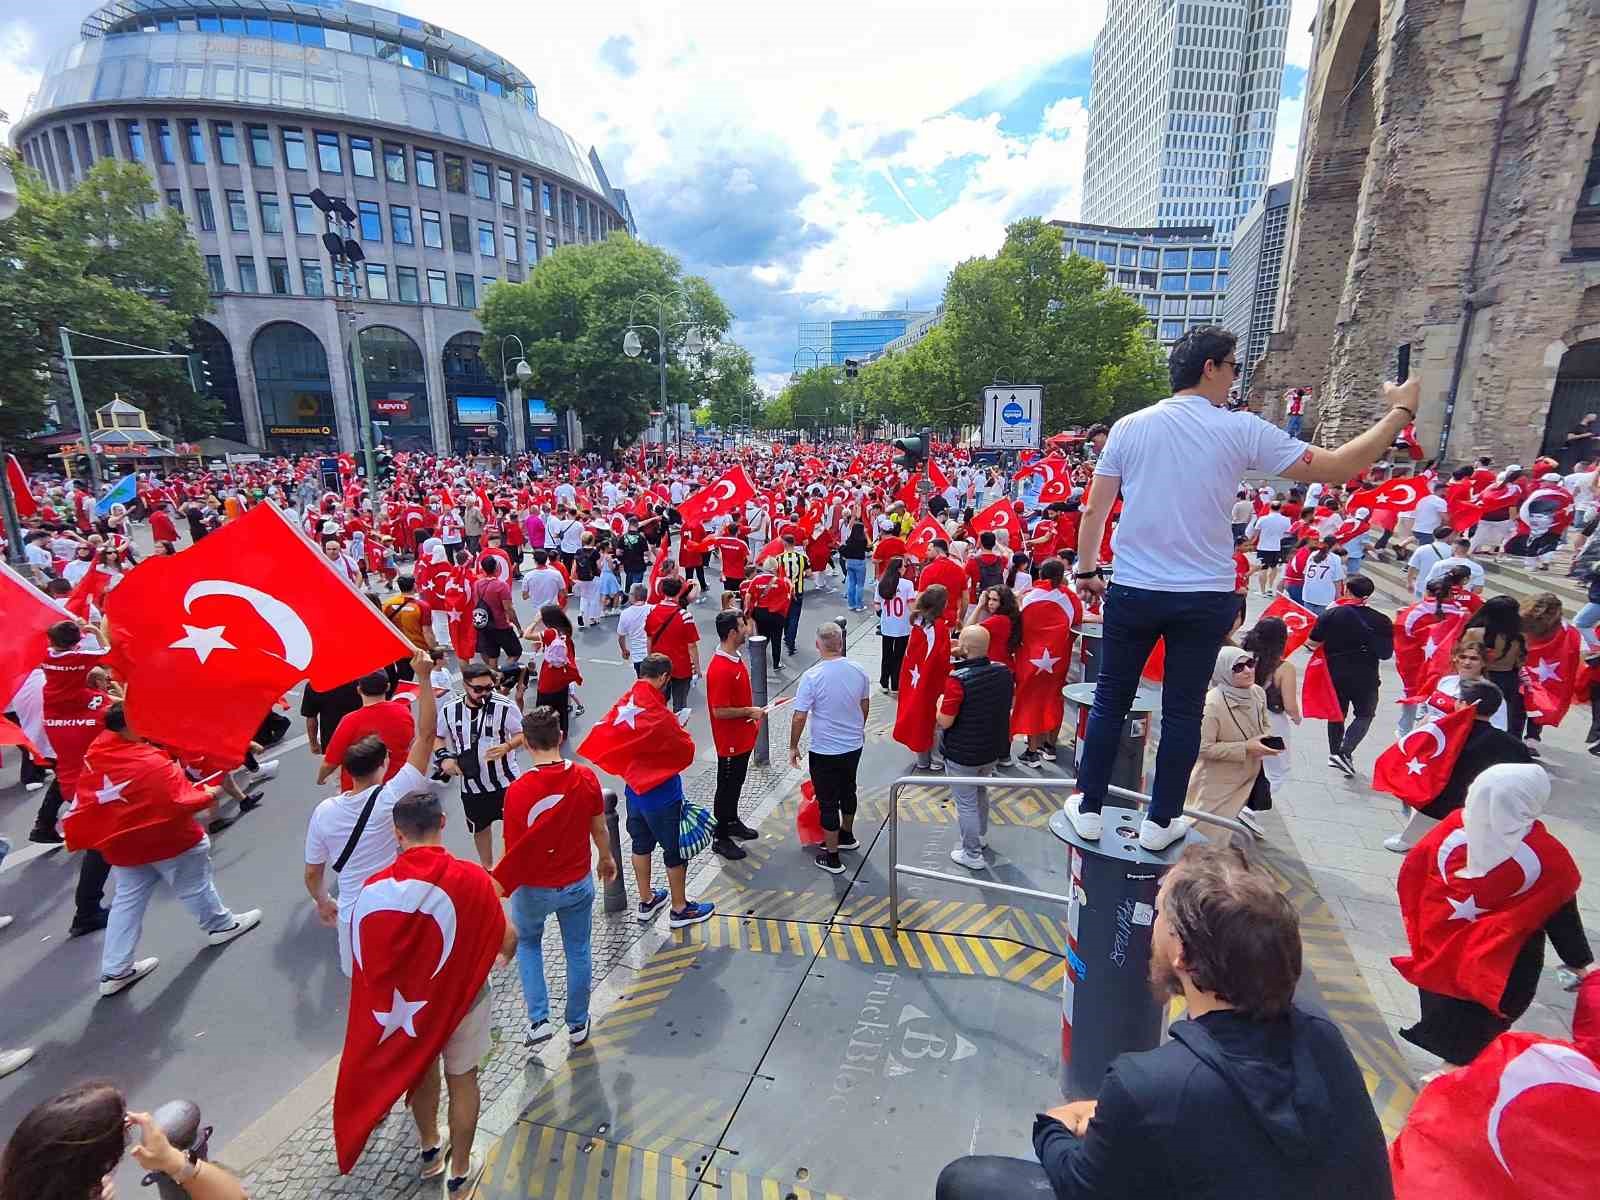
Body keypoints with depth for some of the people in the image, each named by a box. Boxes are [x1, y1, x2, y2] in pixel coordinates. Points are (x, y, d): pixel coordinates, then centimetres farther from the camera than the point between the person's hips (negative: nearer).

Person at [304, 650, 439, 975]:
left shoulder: (323, 812, -11)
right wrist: (423, 677, -27)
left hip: (352, 914, 3)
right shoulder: (392, 798, -22)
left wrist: (322, 902, 22)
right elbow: (426, 735, -25)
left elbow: (312, 873, 2)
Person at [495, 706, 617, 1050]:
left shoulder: (518, 790, -25)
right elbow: (599, 828, -3)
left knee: (527, 943, 27)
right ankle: (578, 1025, 36)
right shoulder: (586, 778, -17)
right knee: (578, 951, 20)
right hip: (578, 884, 2)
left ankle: (538, 1020, 24)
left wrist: (500, 886, 3)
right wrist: (606, 858, 16)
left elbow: (514, 850, -16)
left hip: (534, 888, -2)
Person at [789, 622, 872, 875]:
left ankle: (831, 856, 19)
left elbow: (799, 717, -19)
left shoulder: (812, 676, -22)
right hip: (854, 745, 6)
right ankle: (846, 835, 46)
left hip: (825, 751, -5)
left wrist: (793, 746, -4)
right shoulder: (859, 671, -7)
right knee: (848, 790, 26)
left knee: (828, 802, 8)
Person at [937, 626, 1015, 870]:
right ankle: (981, 836, 48)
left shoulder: (958, 678, -28)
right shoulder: (1004, 671, -8)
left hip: (963, 754, -7)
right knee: (980, 790, 30)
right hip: (995, 749, 7)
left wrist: (940, 702, -5)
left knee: (966, 802, 11)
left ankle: (972, 855, 24)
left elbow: (944, 722, -24)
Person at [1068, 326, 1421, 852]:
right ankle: (1161, 821, 24)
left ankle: (1089, 808, 21)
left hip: (1133, 591, 1)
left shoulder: (1130, 426, 0)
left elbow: (1094, 512, 1)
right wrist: (1400, 412, 16)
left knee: (1110, 701, 13)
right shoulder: (1241, 429, -4)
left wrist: (1086, 570, 13)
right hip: (1205, 598, -1)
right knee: (1183, 711, 13)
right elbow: (1337, 467, 2)